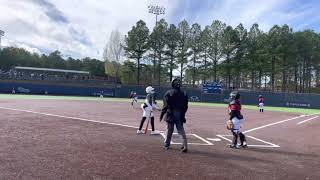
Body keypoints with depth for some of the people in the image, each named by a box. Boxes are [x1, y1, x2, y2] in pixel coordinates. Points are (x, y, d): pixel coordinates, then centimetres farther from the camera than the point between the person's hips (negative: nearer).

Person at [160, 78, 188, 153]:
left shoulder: (168, 93, -7)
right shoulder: (184, 94, 1)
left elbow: (165, 106, -9)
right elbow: (185, 107, 4)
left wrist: (162, 114, -2)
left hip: (170, 114, -2)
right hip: (180, 115, 2)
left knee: (169, 130, 9)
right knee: (181, 130, 7)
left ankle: (166, 145, 21)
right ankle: (185, 145, 0)